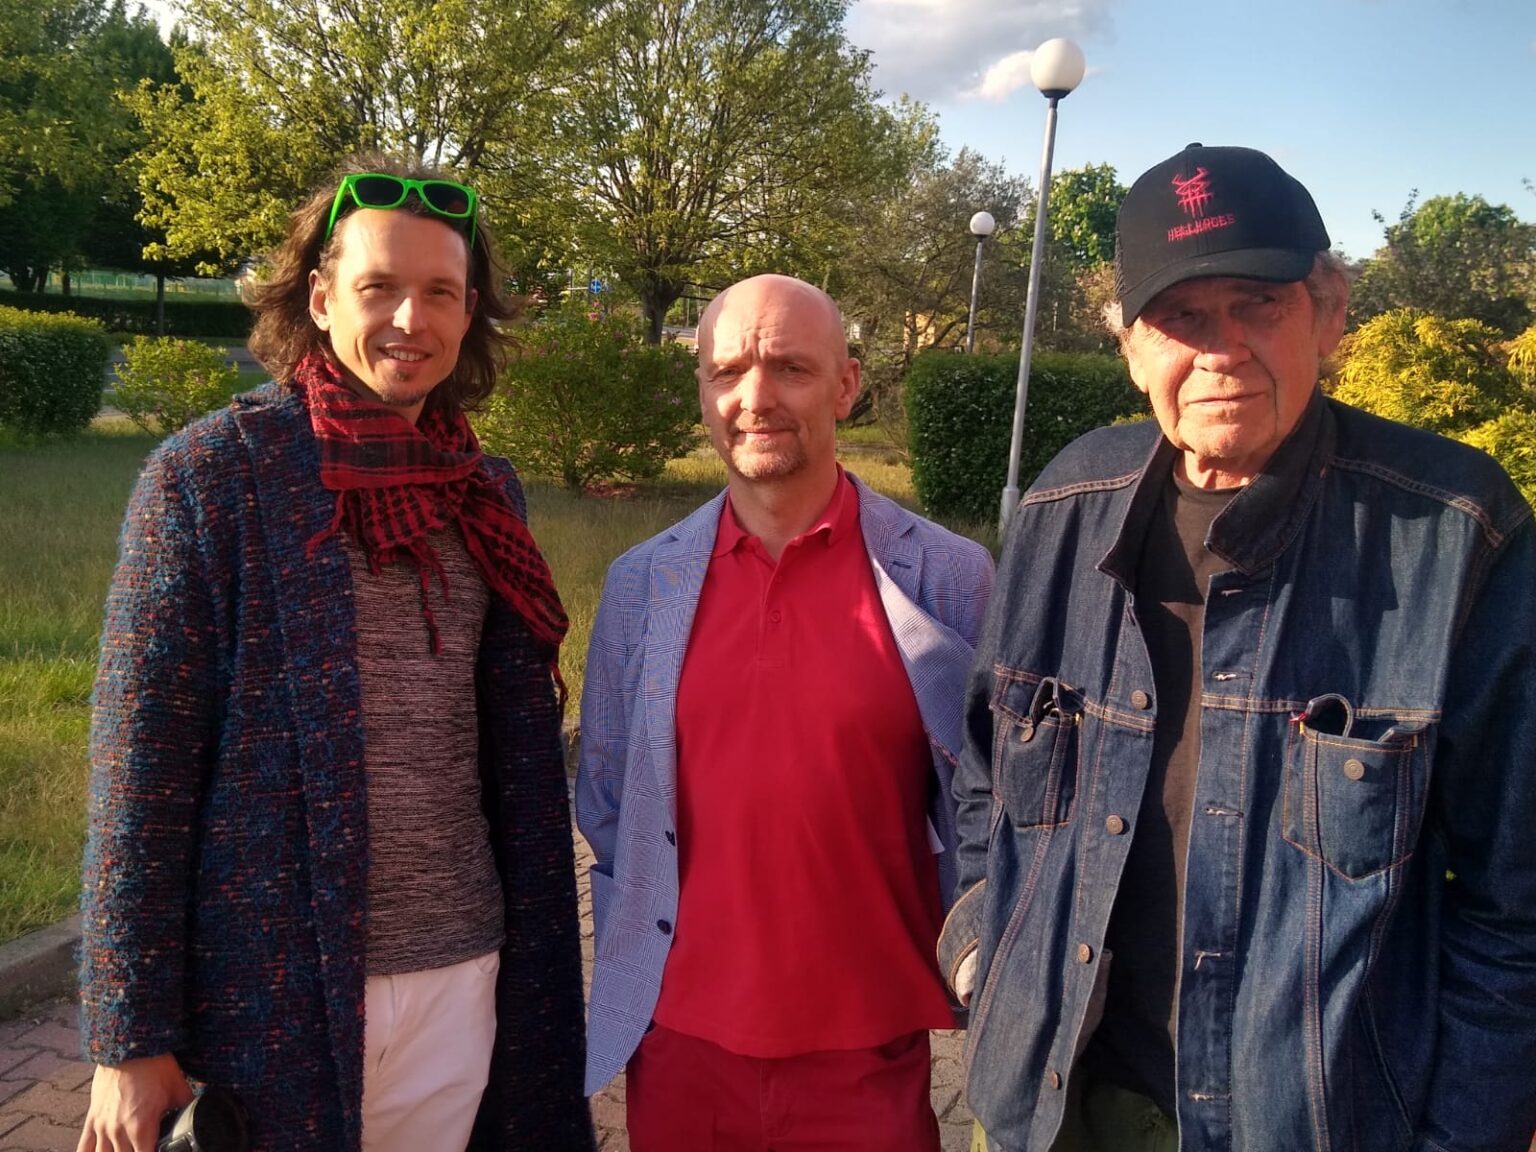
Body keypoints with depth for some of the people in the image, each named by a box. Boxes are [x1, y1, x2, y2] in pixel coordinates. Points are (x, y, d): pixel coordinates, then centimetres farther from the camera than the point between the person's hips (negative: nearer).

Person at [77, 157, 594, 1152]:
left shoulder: (486, 496, 5)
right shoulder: (210, 473, -8)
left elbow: (523, 755, 9)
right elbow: (141, 762, -9)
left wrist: (541, 974, 10)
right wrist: (130, 1037, -9)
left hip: (462, 983, 4)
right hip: (270, 989, -4)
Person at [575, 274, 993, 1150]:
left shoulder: (950, 579, -10)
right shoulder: (642, 585, -2)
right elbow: (607, 806, 8)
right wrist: (629, 980, 9)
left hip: (870, 1050, -2)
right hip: (680, 1042, 2)